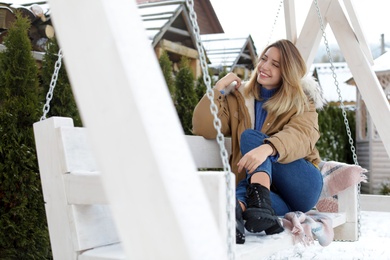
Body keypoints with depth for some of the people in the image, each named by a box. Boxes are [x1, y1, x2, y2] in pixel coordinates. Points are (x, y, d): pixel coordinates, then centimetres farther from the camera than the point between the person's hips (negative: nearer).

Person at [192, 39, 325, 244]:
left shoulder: (302, 102, 7)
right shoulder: (239, 98, 15)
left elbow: (301, 136, -17)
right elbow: (204, 129, 2)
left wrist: (267, 148, -37)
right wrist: (219, 88, -5)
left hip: (301, 188, -2)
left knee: (250, 136, -25)